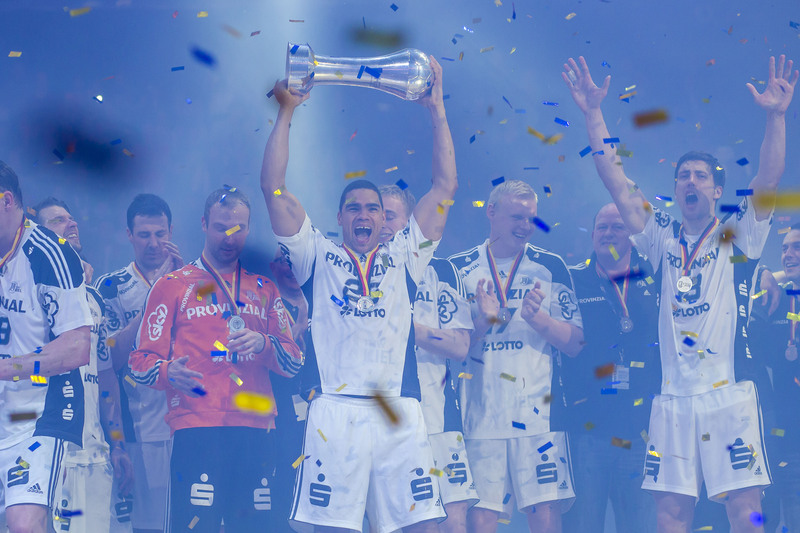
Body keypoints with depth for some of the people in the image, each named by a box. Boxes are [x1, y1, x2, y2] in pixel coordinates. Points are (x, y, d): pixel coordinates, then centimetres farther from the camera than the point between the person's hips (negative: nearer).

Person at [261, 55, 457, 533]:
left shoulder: (404, 257, 20)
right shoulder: (319, 257, 17)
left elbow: (445, 188, 17)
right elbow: (274, 188, 10)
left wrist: (437, 111, 15)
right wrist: (286, 112, 7)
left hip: (401, 416, 2)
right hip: (336, 414, -2)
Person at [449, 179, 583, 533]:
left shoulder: (550, 267, 8)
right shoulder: (459, 269, 8)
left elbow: (575, 344, 4)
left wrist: (536, 317, -12)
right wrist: (483, 321, -12)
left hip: (538, 413, 0)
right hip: (480, 417, 0)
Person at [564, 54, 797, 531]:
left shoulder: (737, 236, 8)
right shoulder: (664, 239, 15)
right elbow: (617, 183, 9)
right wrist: (593, 114, 3)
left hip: (730, 395, -3)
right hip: (674, 398, 3)